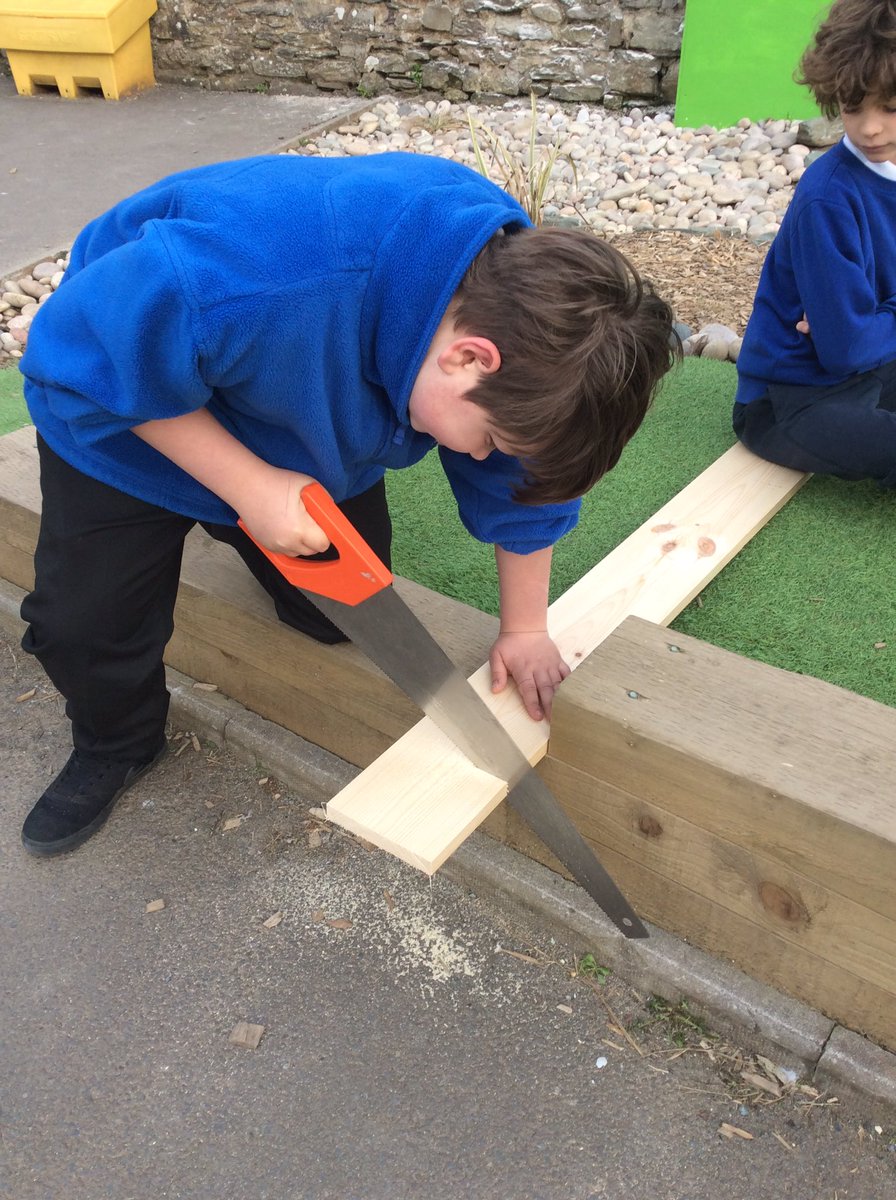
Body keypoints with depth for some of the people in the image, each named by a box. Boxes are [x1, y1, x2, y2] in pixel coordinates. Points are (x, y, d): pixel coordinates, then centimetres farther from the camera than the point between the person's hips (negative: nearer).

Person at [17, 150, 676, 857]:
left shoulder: (515, 290, -25)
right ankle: (118, 747, 30)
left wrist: (525, 626, -5)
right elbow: (80, 359, -31)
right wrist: (250, 485, -34)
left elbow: (521, 479, -11)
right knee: (86, 619, 0)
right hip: (127, 420, -3)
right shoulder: (257, 273, -47)